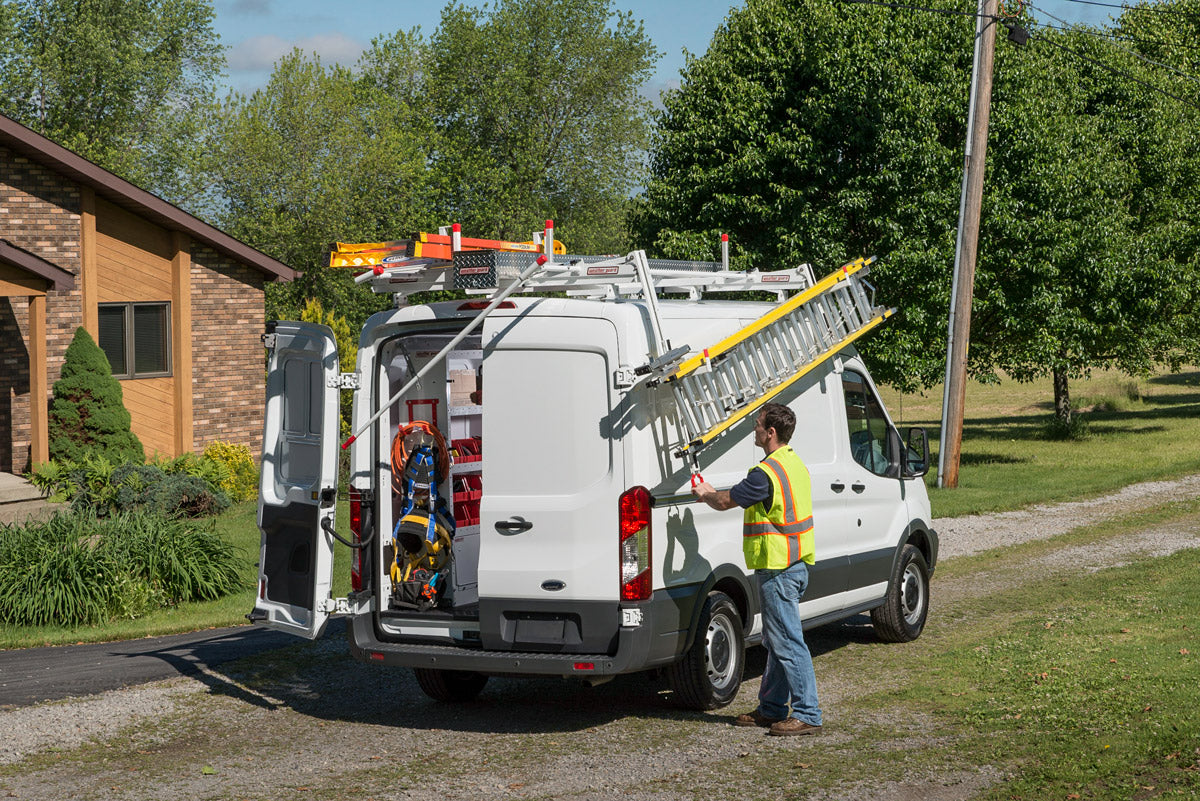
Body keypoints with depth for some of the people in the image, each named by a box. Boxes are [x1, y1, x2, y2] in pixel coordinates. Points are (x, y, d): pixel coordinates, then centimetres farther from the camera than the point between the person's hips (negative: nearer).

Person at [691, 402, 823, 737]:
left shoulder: (767, 473, -20)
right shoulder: (794, 463, 13)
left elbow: (726, 501, -11)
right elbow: (740, 497, 22)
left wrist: (705, 494, 9)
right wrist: (713, 492, 18)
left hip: (779, 568, -10)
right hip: (792, 565, 11)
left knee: (788, 642, -7)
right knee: (776, 642, 17)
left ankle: (808, 714, -6)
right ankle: (771, 709, 24)